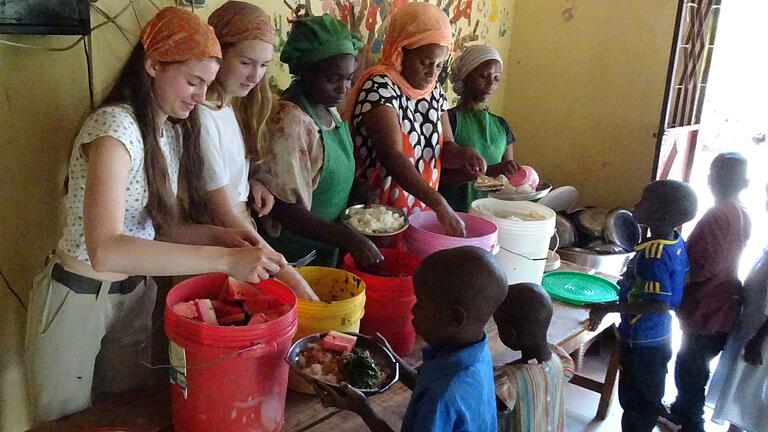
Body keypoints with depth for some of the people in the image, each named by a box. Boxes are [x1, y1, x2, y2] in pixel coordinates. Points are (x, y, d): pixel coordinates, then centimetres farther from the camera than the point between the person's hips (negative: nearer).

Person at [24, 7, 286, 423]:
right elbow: (105, 250, -37)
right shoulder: (115, 126, -25)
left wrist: (213, 234, -11)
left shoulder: (173, 130, 2)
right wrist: (225, 259, -38)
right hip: (77, 299, -7)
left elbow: (150, 226, 7)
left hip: (135, 295, 7)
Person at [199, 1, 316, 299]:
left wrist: (251, 182, -5)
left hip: (241, 231, 8)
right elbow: (225, 215, -24)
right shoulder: (202, 117, -23)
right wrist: (290, 277, -25)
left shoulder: (233, 103, 2)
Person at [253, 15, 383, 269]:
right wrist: (350, 241, -27)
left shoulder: (328, 108, 2)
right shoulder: (289, 122, -23)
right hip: (296, 257, -8)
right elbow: (284, 209, -24)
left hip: (327, 250, 8)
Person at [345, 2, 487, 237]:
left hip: (421, 214, 7)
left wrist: (464, 154, -14)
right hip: (378, 215, -7)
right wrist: (439, 205, -33)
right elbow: (392, 156, -27)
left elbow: (444, 148, 10)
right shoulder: (379, 87, -17)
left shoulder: (434, 91, 6)